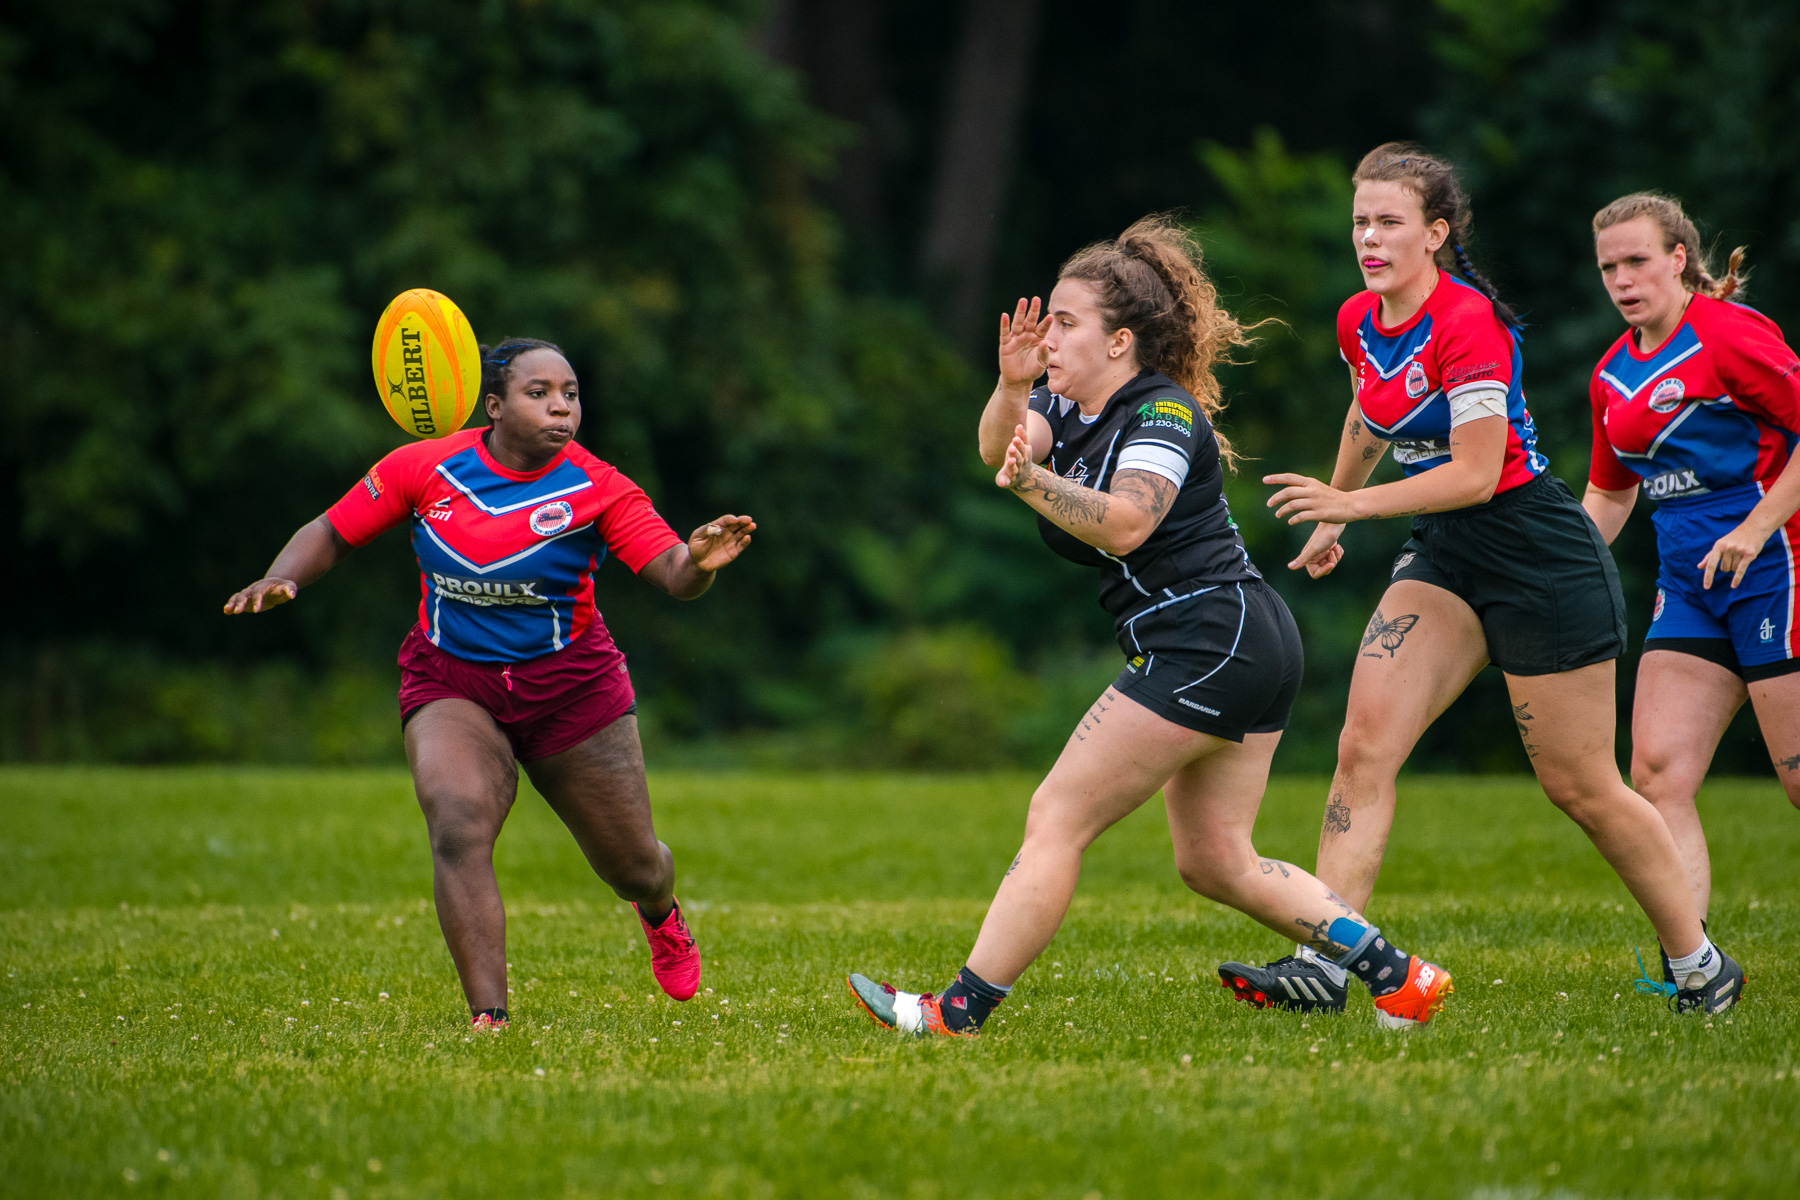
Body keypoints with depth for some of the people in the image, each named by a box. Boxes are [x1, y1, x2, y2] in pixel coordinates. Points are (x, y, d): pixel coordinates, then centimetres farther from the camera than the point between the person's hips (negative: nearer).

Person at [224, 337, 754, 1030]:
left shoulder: (598, 489, -12)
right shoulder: (425, 468, -9)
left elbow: (673, 577, -20)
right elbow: (331, 534, 1)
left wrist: (700, 563, -44)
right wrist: (279, 581, -18)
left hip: (571, 687, 0)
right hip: (451, 685, 0)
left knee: (633, 867, 11)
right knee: (458, 829, -28)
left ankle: (659, 911, 51)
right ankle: (488, 1018, -27)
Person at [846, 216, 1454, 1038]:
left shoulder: (1166, 416, -13)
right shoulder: (1070, 406, 12)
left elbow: (1126, 523, -31)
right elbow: (1000, 445, -8)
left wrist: (1033, 483, -45)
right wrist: (1012, 387, -28)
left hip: (1207, 643, -10)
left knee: (1057, 820, -9)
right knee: (1214, 861, 13)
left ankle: (960, 1012, -7)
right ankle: (1399, 977, 15)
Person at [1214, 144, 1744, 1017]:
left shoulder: (1467, 323, -21)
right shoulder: (1359, 322, 3)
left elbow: (1476, 473, -23)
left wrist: (1352, 504, -25)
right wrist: (1330, 516, 35)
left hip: (1539, 554, -7)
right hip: (1444, 555, 7)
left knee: (1580, 787, 1)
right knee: (1364, 744, -11)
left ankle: (1700, 962, 19)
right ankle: (1324, 962, -14)